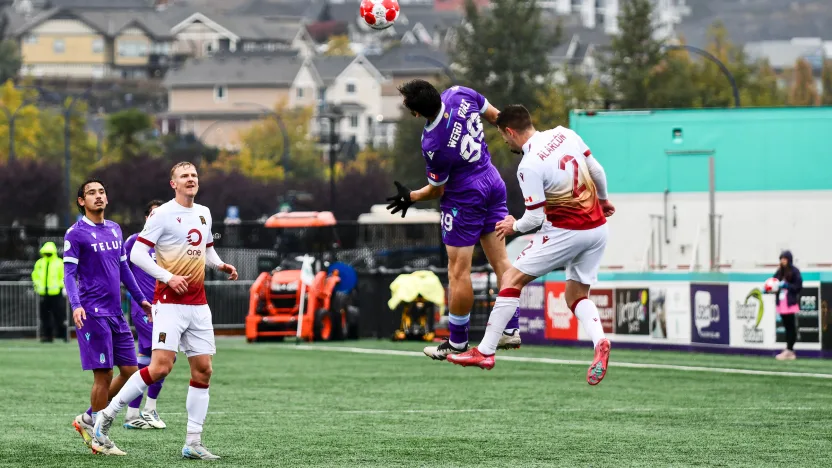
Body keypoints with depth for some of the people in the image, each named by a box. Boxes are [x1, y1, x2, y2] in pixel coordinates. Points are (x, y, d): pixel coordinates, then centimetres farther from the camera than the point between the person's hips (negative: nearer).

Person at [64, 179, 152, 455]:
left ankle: (88, 419, 20)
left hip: (116, 313, 7)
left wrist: (140, 298, 23)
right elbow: (69, 273, -10)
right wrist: (75, 305, -24)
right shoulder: (76, 233, -5)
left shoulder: (115, 230, 15)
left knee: (130, 371, 5)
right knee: (104, 375, -7)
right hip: (93, 314, -7)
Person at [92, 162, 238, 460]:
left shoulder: (204, 214, 14)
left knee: (203, 370, 1)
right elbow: (137, 254, -12)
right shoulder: (163, 214, -8)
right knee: (161, 367, -17)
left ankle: (193, 443, 6)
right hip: (170, 302, -7)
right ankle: (107, 416, -4)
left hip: (198, 305, 7)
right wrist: (169, 278, -19)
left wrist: (220, 265, 9)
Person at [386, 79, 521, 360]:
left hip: (465, 200, -7)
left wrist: (410, 197, 7)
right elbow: (495, 116, 3)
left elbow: (437, 190, -10)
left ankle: (457, 343, 10)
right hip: (494, 186, 7)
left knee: (459, 272, 2)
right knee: (500, 260, 12)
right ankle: (512, 329, 14)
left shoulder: (433, 145, -27)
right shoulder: (460, 95, -14)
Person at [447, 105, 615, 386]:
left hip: (565, 233, -7)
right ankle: (599, 341, -13)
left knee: (512, 280, 4)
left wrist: (514, 227, 7)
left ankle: (485, 352, 5)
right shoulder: (564, 134, 2)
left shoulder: (529, 167, -17)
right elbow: (597, 171, 11)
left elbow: (535, 218, -14)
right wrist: (603, 199, 30)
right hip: (597, 228, 7)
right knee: (577, 297, 17)